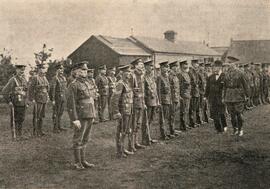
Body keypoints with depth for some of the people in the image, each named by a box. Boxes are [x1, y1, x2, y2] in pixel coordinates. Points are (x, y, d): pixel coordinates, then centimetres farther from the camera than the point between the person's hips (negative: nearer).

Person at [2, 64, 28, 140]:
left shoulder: (24, 80, 11)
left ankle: (20, 135, 21)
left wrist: (26, 103, 15)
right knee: (14, 120, 1)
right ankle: (14, 136, 7)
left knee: (21, 119, 11)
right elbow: (4, 91, -12)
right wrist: (9, 101, -15)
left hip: (23, 104, 6)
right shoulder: (12, 80, -10)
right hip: (15, 104, -6)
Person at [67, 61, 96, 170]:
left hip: (89, 117, 8)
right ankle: (77, 163, 9)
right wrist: (75, 119, -21)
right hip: (80, 117, -8)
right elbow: (70, 104, -16)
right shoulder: (74, 85, -12)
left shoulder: (88, 84, 13)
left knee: (85, 140, 14)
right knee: (78, 140, 1)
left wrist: (93, 115, 18)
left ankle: (83, 161, 23)